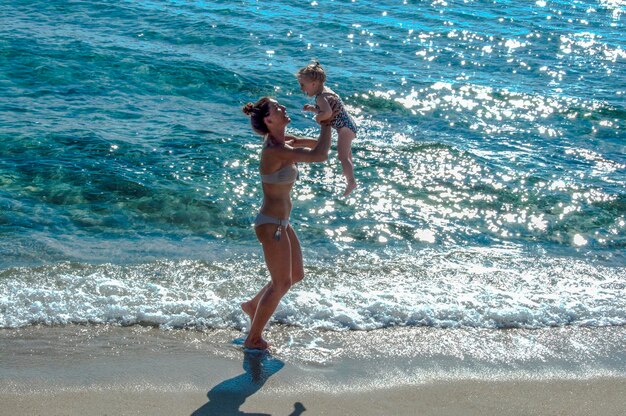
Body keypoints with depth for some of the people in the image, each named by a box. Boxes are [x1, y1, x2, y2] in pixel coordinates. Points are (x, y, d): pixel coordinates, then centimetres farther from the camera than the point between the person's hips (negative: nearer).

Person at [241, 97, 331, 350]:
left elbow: (313, 145, 20)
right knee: (281, 283, 2)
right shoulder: (274, 151, -26)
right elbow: (319, 156, -32)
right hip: (271, 225, -9)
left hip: (281, 223, 9)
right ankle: (253, 339, 16)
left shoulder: (282, 141, 3)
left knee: (296, 274, 21)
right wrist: (326, 123, -19)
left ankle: (252, 305, 38)